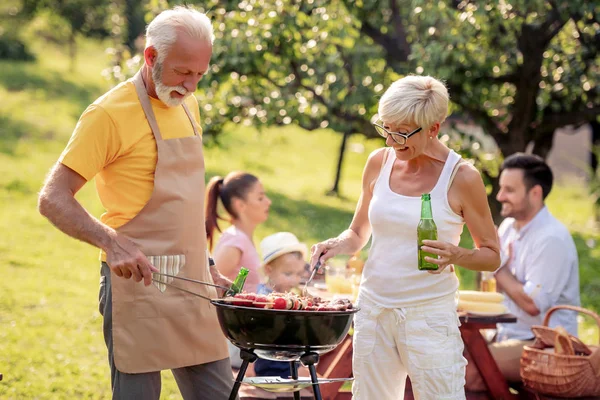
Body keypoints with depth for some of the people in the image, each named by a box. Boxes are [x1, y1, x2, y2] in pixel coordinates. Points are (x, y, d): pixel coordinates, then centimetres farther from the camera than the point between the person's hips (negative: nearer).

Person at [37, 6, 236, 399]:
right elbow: (53, 199, -13)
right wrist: (111, 242, -27)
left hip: (193, 286, 7)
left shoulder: (187, 106, 13)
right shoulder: (110, 113, -10)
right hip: (139, 280, -7)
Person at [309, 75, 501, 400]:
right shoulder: (379, 163, 5)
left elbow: (492, 256, 0)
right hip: (373, 308, 4)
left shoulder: (461, 178, -7)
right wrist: (337, 245, -4)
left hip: (429, 315, -4)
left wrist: (456, 256, -20)